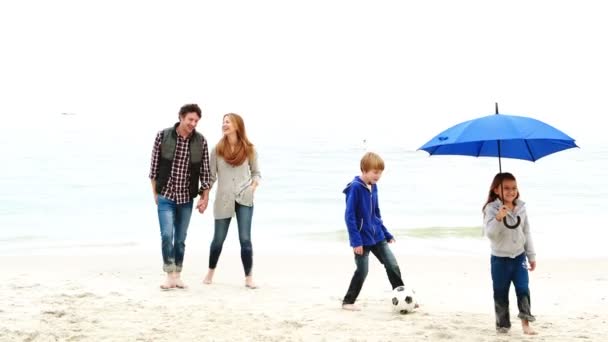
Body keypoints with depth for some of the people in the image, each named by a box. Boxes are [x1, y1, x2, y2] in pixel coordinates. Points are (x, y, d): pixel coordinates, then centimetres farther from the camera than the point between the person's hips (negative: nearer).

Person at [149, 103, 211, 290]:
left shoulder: (200, 141, -3)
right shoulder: (163, 136, -8)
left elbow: (205, 171, 3)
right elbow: (154, 166, -1)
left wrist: (205, 197, 1)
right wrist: (155, 192, 0)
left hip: (186, 198, 2)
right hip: (166, 196, -2)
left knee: (181, 239, 9)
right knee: (167, 235, -13)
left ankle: (177, 276, 19)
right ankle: (170, 276, -4)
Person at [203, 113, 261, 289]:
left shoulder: (248, 149, 2)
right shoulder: (218, 149, 2)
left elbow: (256, 172, 10)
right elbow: (212, 175, 4)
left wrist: (254, 185, -10)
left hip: (244, 199, -1)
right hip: (223, 200, 1)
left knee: (245, 239, -5)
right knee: (218, 239, 10)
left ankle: (248, 277, 1)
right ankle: (211, 271, 31)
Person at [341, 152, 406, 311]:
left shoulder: (373, 187, 6)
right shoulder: (355, 188, -17)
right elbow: (349, 216, -18)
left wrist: (386, 234, 19)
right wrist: (356, 241, -21)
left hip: (377, 237, 7)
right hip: (362, 239, -7)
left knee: (392, 265, 4)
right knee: (362, 271, -1)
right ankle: (348, 302, 14)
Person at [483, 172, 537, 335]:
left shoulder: (521, 208, 2)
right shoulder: (492, 208, -14)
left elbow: (526, 233, 10)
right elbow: (490, 233, -24)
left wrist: (531, 255, 11)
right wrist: (499, 218, -41)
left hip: (519, 257, 3)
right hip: (500, 259, -3)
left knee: (523, 288, -5)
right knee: (501, 294, 6)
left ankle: (525, 322, 3)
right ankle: (503, 324, 18)